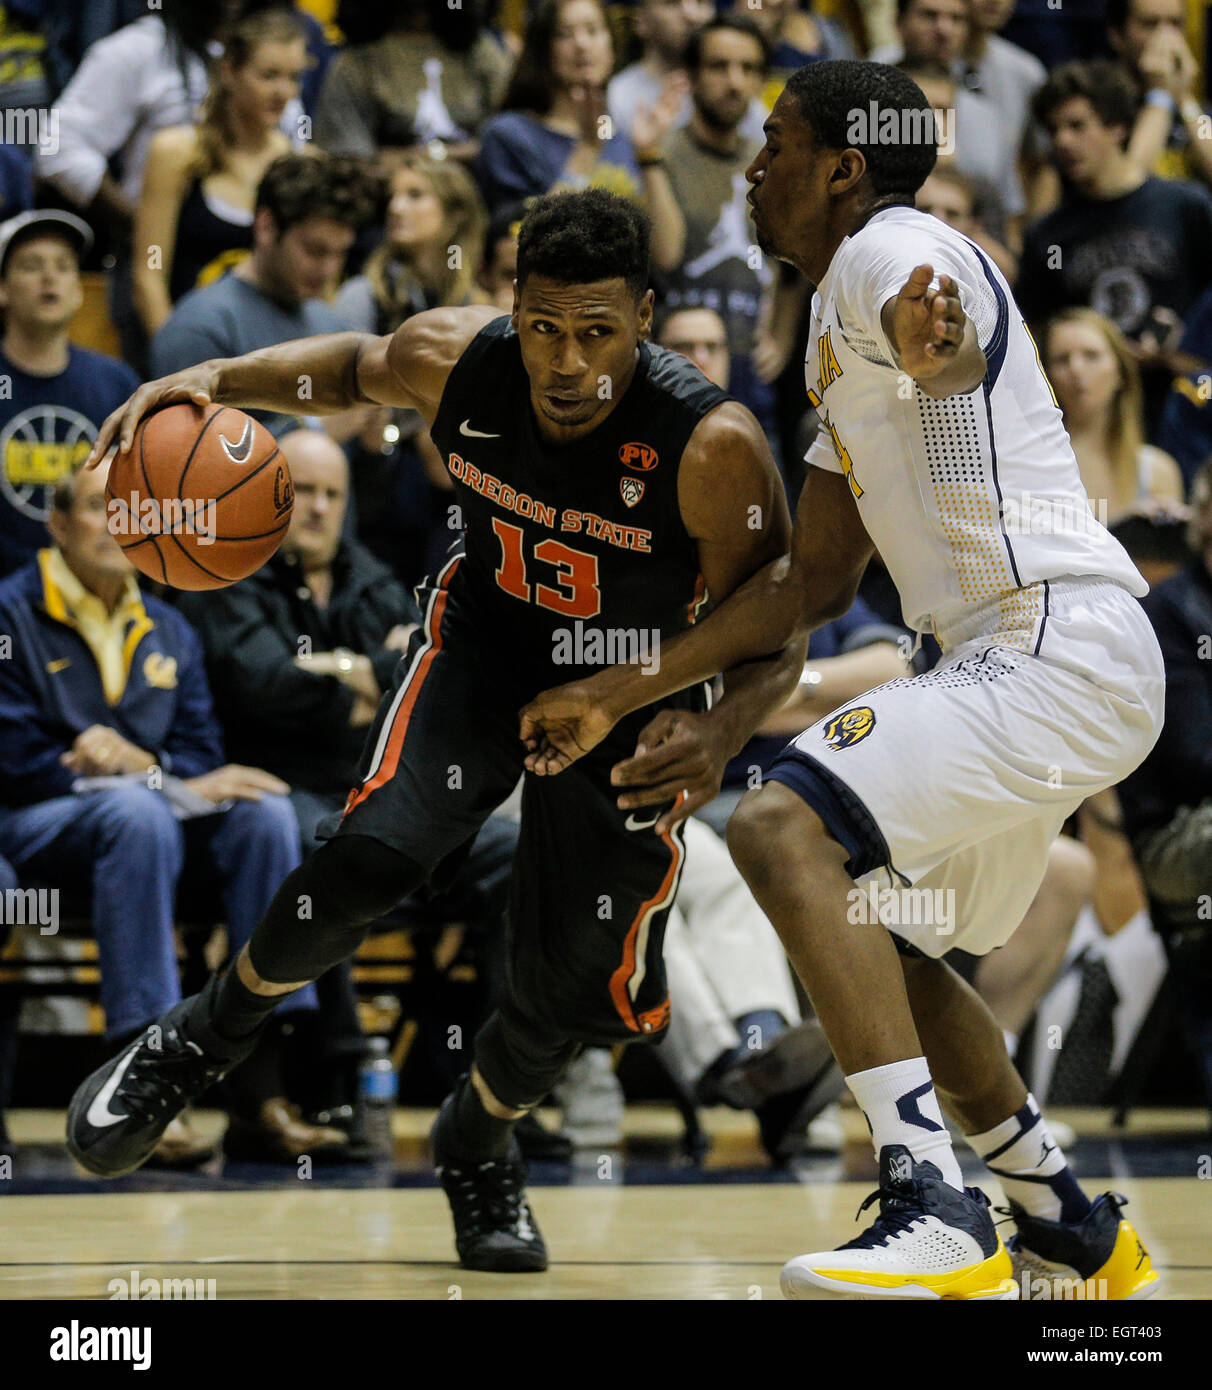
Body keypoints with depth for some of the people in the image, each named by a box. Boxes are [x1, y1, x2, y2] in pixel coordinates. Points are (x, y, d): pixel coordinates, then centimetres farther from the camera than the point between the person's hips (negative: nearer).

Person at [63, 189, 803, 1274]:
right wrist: (216, 380, -14)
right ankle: (205, 1038, 4)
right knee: (372, 859, -23)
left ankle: (477, 1146, 31)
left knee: (572, 986, -3)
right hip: (484, 643, 1)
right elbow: (356, 368, 3)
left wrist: (719, 731, -44)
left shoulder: (712, 448, -32)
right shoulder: (453, 360, -22)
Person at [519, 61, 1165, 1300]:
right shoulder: (842, 329, 23)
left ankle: (937, 1216, -33)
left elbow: (949, 351, -32)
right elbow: (816, 581, 26)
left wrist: (931, 341, -57)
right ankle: (1072, 1235, 33)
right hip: (1026, 661, 11)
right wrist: (617, 696, 26)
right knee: (882, 936, 24)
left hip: (1060, 649, -11)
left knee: (783, 828, -25)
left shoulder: (892, 250, -7)